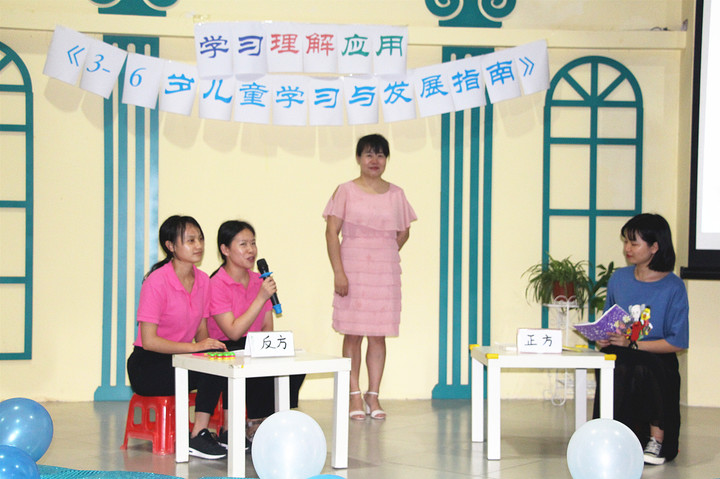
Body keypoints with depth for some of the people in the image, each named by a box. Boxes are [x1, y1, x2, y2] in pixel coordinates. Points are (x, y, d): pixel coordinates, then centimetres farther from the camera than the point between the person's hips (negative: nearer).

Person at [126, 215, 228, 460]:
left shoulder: (203, 281, 4)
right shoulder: (157, 282, -17)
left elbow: (201, 331, 12)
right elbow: (148, 341, -20)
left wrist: (210, 345, -12)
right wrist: (194, 347, -27)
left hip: (180, 359, 7)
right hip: (147, 367, -7)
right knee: (212, 373, -29)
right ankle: (198, 438, -21)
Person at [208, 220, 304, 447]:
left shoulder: (259, 282, 10)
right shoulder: (217, 285, -11)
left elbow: (268, 328, 11)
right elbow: (234, 331, -19)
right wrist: (261, 298, -22)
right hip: (225, 351, -6)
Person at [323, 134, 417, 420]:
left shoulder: (396, 194, 9)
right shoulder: (346, 191, 0)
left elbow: (404, 232, 19)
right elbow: (331, 232, -5)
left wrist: (386, 255, 8)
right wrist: (338, 272, -12)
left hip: (386, 271, 3)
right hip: (353, 270, -2)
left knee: (378, 335, 4)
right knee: (353, 334, 0)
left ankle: (373, 396, 11)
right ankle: (354, 396, 7)